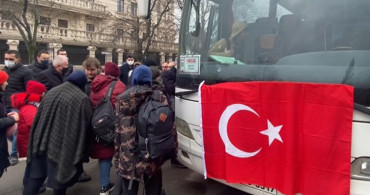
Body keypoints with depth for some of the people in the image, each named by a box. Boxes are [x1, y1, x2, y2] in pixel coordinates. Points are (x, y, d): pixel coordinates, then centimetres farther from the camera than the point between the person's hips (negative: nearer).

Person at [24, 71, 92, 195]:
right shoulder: (82, 99, -13)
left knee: (36, 175, 19)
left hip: (42, 141, 6)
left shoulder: (51, 92, 6)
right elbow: (88, 123, -6)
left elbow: (39, 116, 13)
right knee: (61, 175, 11)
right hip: (64, 145, -5)